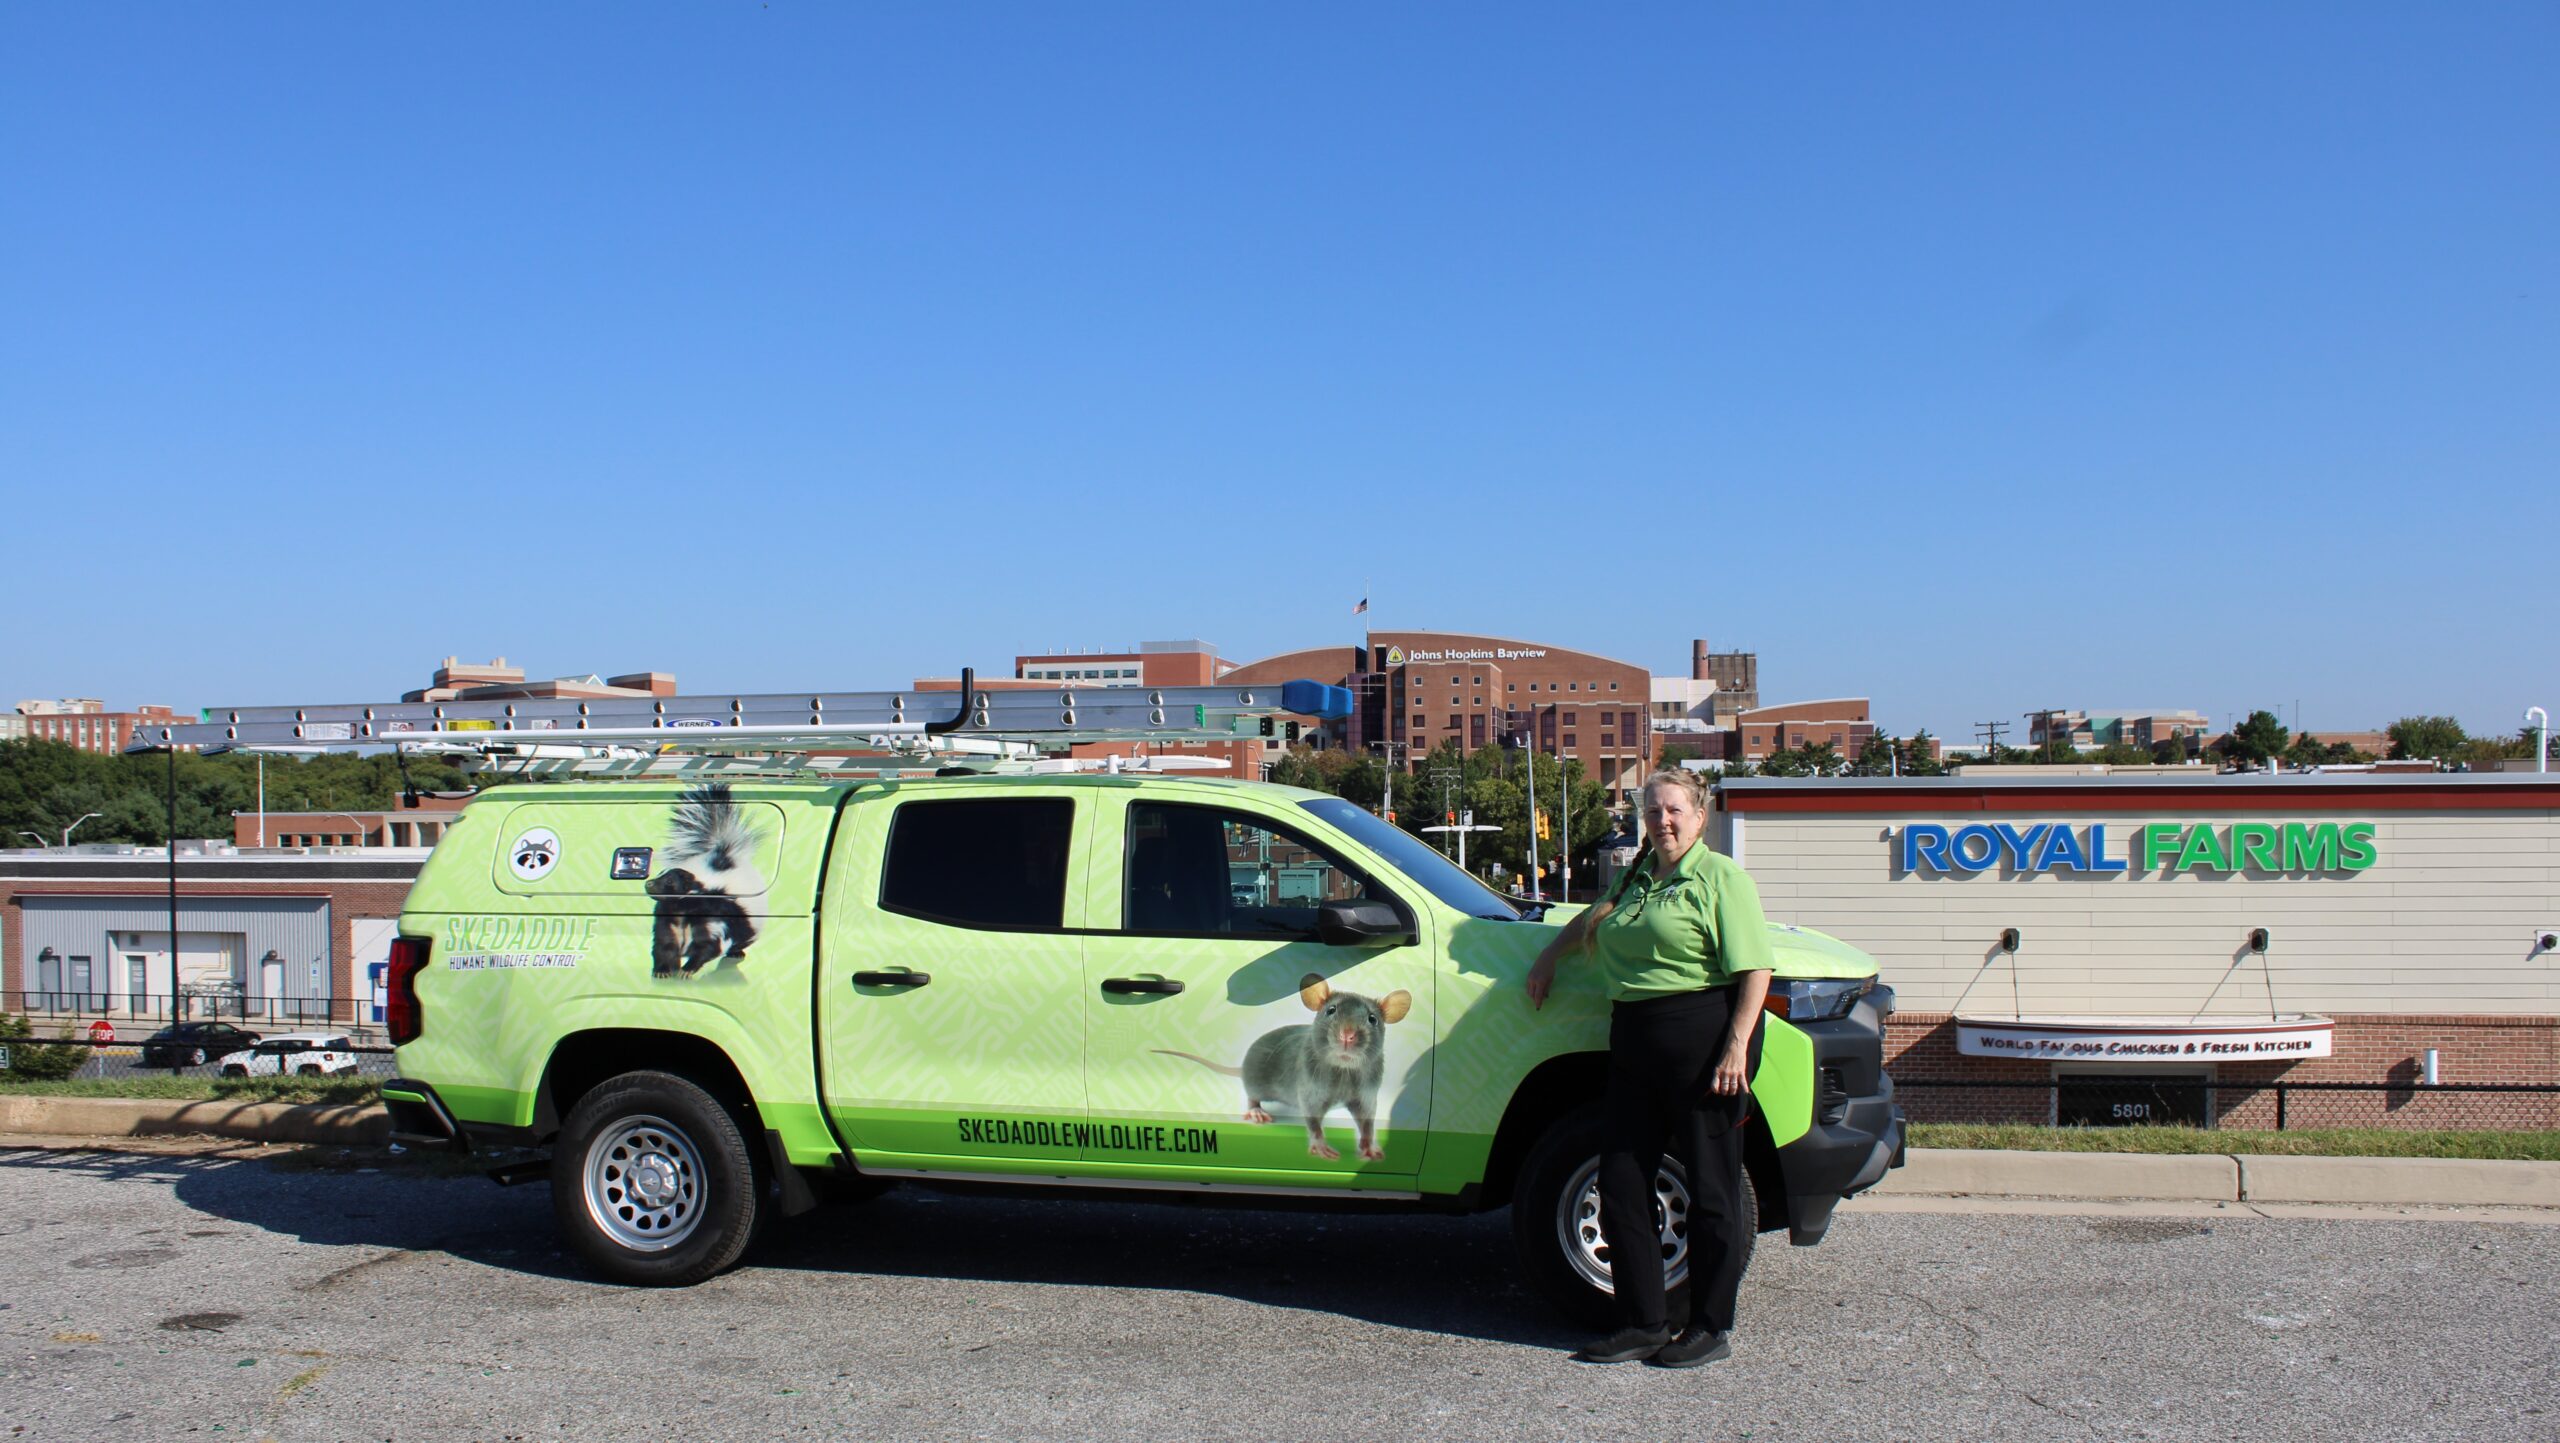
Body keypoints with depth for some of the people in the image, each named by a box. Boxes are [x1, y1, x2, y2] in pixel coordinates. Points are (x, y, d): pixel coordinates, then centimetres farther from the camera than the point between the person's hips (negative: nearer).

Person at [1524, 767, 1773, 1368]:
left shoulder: (1720, 878, -5)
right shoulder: (1638, 879, 18)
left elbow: (1755, 970, -13)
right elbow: (1594, 922, 40)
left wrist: (1736, 1047, -20)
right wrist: (1551, 955, 28)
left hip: (1704, 1038, -8)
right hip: (1635, 1043, 8)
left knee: (1709, 1186, 2)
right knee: (1622, 1182, 7)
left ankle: (1711, 1329, 13)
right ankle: (1643, 1323, 17)